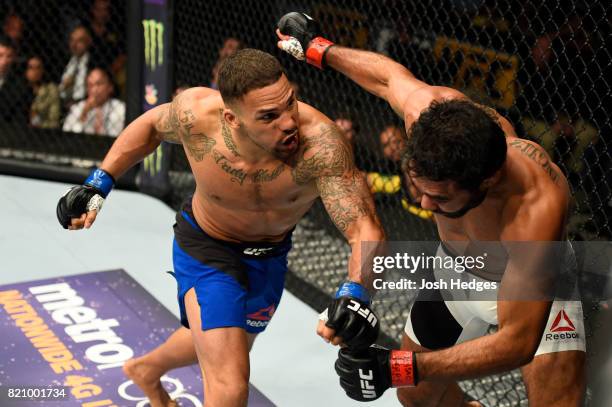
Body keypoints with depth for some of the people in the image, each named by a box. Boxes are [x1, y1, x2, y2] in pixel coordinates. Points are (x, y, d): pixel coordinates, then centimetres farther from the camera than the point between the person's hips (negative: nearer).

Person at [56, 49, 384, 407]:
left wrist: (354, 295, -61)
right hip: (206, 247, -2)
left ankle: (146, 369, 63)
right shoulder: (196, 113, -32)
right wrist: (99, 184, -8)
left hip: (272, 252, 3)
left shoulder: (319, 140, -39)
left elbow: (365, 227, -43)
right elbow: (152, 125, -7)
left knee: (226, 342, 31)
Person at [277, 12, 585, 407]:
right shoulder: (430, 109, -33)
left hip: (531, 285, -4)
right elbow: (391, 75, -7)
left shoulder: (537, 208, -45)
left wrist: (397, 367, -49)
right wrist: (318, 48, 11)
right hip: (455, 271, 5)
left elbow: (517, 341, -41)